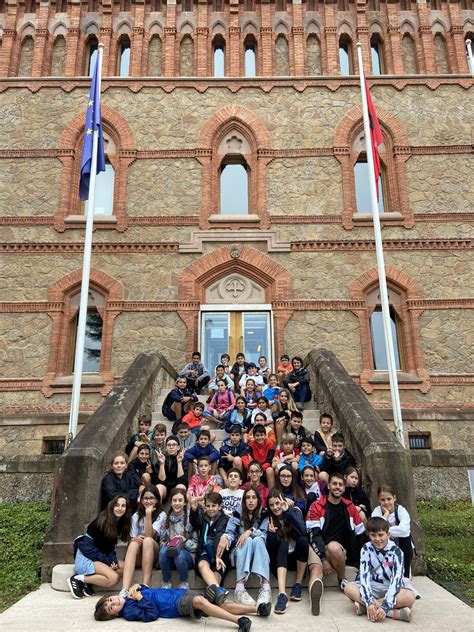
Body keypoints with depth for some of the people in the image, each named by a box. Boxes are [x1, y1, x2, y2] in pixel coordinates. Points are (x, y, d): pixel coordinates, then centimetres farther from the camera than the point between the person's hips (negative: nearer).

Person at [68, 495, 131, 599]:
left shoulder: (121, 523, 7)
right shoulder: (103, 521, -15)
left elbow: (110, 546, 6)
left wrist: (114, 561, -12)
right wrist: (108, 562, -15)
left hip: (102, 556, 8)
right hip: (86, 557, -8)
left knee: (124, 567, -14)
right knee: (113, 578, -24)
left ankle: (87, 582, -10)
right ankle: (78, 579, -13)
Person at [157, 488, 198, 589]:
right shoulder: (164, 517, 3)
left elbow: (196, 543, -4)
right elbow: (162, 540, 5)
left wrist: (185, 541, -23)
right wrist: (168, 545, -16)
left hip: (187, 554, -2)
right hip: (169, 555, 2)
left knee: (179, 555, -35)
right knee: (163, 551, -30)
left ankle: (184, 583, -5)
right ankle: (166, 582, -6)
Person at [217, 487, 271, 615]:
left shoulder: (264, 514, 0)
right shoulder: (238, 514, 0)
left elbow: (264, 534, -12)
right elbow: (230, 533, -12)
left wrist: (251, 531, -31)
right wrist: (224, 537, -36)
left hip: (259, 554, 0)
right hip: (240, 551, 0)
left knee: (257, 540, -33)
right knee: (247, 541, -33)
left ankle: (265, 587, -53)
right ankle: (240, 587, -48)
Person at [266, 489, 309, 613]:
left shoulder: (295, 512, -8)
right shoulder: (269, 519, -6)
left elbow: (303, 531, -27)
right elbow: (270, 548, -10)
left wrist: (287, 511, -30)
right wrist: (271, 533, -30)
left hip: (298, 557, 0)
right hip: (281, 558, 0)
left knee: (303, 540, -30)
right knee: (283, 544, -32)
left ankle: (298, 584, -16)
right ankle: (282, 594, -46)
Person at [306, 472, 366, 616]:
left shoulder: (349, 507, 12)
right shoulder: (317, 506, 1)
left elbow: (360, 534, 17)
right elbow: (314, 535, -5)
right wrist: (324, 559, -15)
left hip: (340, 552, 2)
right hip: (318, 549, -2)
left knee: (333, 546, -34)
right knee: (316, 569, -33)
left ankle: (343, 581, -12)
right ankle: (315, 594, -63)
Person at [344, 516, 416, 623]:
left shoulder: (396, 552, -14)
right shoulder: (366, 549, -9)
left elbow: (396, 579, -24)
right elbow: (364, 575, -18)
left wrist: (385, 606, -37)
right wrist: (369, 602, -33)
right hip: (374, 587, 2)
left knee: (409, 597, -35)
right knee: (348, 588, -26)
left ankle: (364, 606, -32)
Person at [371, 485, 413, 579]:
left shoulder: (401, 510, -16)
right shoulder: (377, 511, -12)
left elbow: (404, 530, -35)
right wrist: (386, 514, -26)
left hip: (403, 547, -1)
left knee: (405, 538, -27)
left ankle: (404, 577, -11)